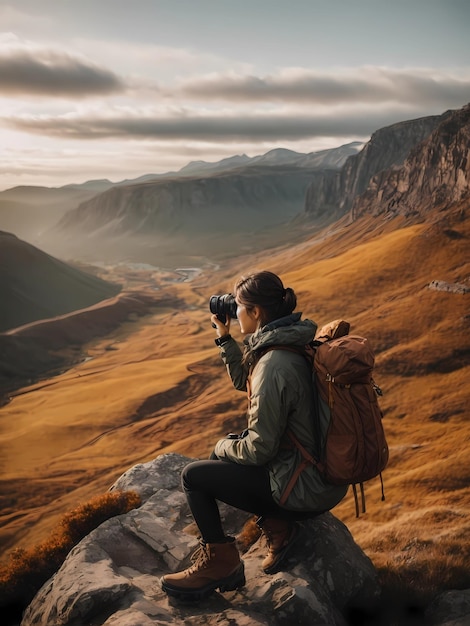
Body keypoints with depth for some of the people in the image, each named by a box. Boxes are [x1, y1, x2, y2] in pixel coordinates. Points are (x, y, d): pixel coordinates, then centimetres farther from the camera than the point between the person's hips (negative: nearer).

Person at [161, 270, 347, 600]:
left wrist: (224, 446, -2)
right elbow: (244, 382, 18)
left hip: (307, 487, -9)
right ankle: (277, 525, 14)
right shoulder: (289, 344, 2)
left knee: (194, 476, -1)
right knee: (223, 454, 21)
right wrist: (225, 338, 11)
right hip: (323, 471, 9)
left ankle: (221, 562, 14)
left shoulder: (274, 367, -27)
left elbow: (260, 448, -21)